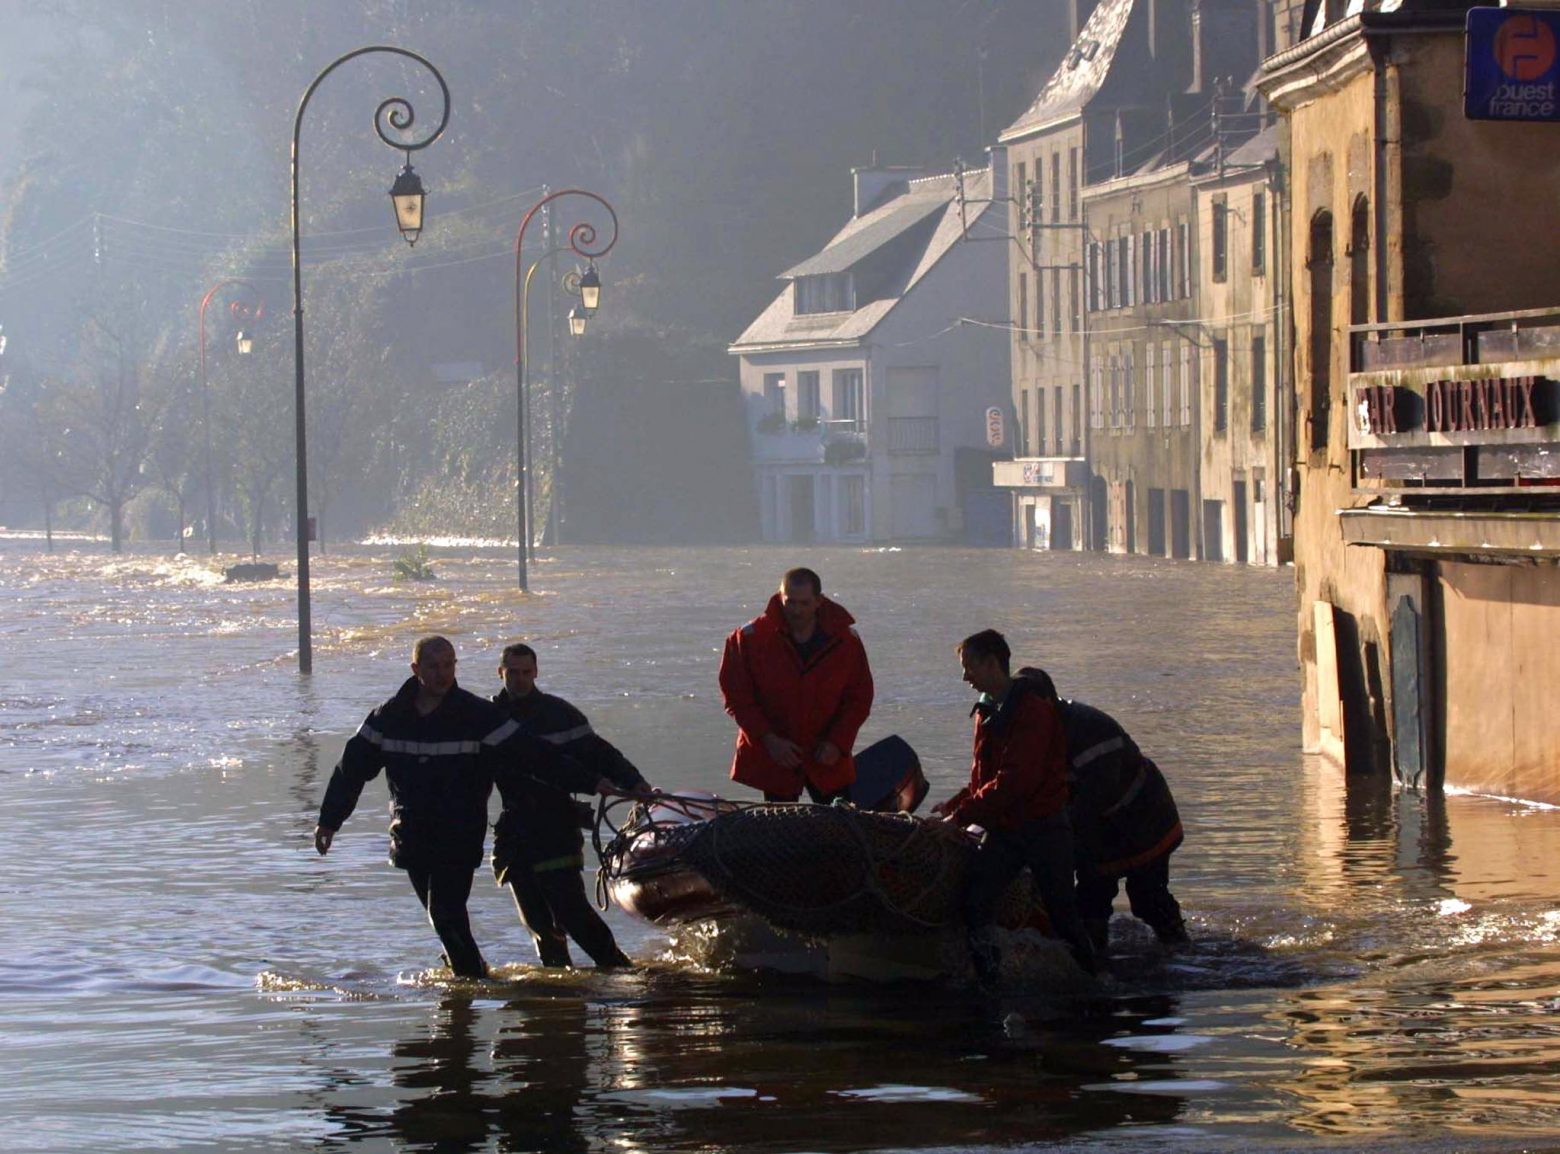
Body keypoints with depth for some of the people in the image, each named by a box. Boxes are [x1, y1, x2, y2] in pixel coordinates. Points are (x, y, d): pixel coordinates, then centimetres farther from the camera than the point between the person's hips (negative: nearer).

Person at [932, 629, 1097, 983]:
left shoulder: (1033, 711, -17)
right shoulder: (987, 712, 11)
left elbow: (1014, 781, -23)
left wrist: (962, 813, -20)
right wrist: (955, 804, 3)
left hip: (1043, 825, -7)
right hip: (1003, 828, 7)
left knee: (1062, 913, 1)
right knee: (975, 901, -12)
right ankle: (988, 982, -10)